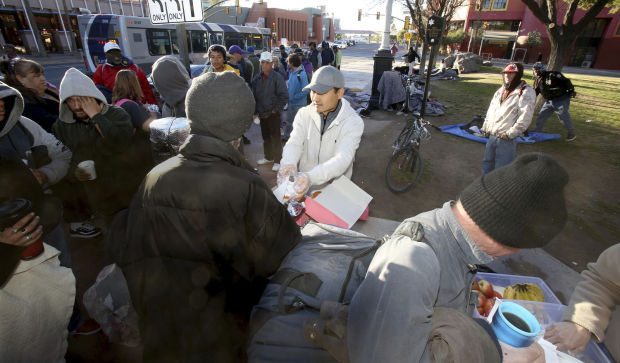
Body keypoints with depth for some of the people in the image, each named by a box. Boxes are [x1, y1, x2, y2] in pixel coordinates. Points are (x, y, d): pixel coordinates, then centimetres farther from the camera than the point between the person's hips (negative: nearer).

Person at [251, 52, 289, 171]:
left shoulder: (277, 77, -9)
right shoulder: (257, 79, 8)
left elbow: (284, 96, -11)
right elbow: (254, 96, 14)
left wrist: (275, 110, -12)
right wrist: (255, 112, 6)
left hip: (273, 114, -6)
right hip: (262, 114, 6)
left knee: (275, 138, -1)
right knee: (265, 137, 16)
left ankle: (277, 160, 9)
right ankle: (268, 157, 31)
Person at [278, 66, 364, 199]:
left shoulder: (353, 122, -13)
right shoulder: (304, 114, 0)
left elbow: (342, 159, -26)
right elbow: (294, 143, -12)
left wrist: (311, 177, -43)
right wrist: (289, 163, -37)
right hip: (303, 182, 4)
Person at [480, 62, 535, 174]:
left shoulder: (526, 92, -10)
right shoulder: (500, 91, 13)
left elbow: (525, 118, -16)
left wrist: (510, 133, -17)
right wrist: (485, 127, 13)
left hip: (507, 139, -7)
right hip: (491, 136, 7)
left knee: (501, 167, -1)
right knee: (487, 161, 20)